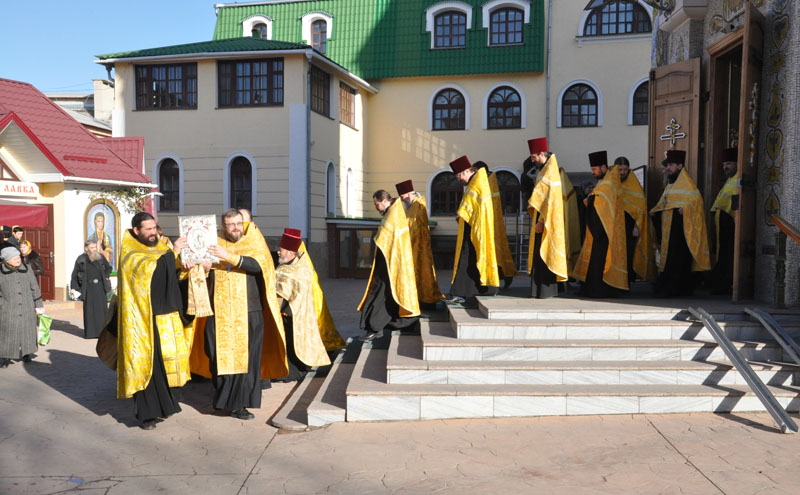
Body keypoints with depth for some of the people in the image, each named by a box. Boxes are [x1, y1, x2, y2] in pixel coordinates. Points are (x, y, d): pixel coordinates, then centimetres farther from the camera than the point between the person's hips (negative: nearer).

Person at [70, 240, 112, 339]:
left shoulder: (101, 257, 7)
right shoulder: (81, 260, 0)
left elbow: (108, 268, 22)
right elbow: (74, 275, 4)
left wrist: (105, 277, 6)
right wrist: (73, 287, -3)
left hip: (100, 287, 2)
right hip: (88, 288, -2)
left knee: (102, 308, 1)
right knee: (89, 309, -1)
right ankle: (89, 332, 5)